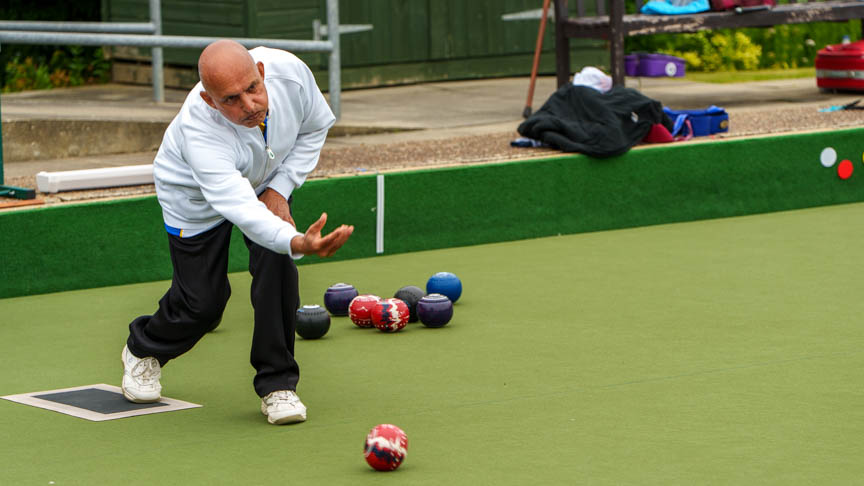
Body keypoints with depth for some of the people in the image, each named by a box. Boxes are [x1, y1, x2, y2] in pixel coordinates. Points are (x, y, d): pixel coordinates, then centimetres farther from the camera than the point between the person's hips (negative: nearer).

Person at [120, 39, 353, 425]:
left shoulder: (289, 71, -34)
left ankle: (277, 385, -3)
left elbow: (315, 126, -10)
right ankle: (143, 350, 35)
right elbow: (239, 207, -55)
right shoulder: (198, 129, -46)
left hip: (266, 183, 3)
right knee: (203, 302, 2)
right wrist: (297, 242, -71)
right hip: (196, 198, -3)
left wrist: (280, 188, -17)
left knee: (277, 269, -18)